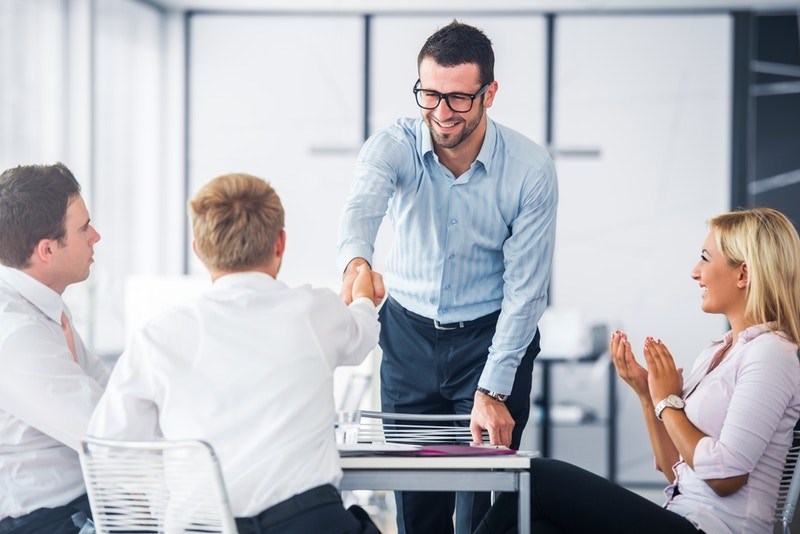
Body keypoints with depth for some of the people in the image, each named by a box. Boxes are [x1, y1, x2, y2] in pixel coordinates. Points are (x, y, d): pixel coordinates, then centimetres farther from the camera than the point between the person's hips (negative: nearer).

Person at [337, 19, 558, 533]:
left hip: (492, 336, -2)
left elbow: (525, 288, -13)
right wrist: (356, 262, -61)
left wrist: (493, 390, -19)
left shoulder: (531, 169, -17)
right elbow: (363, 205, -37)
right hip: (408, 332, 2)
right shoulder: (394, 146, -15)